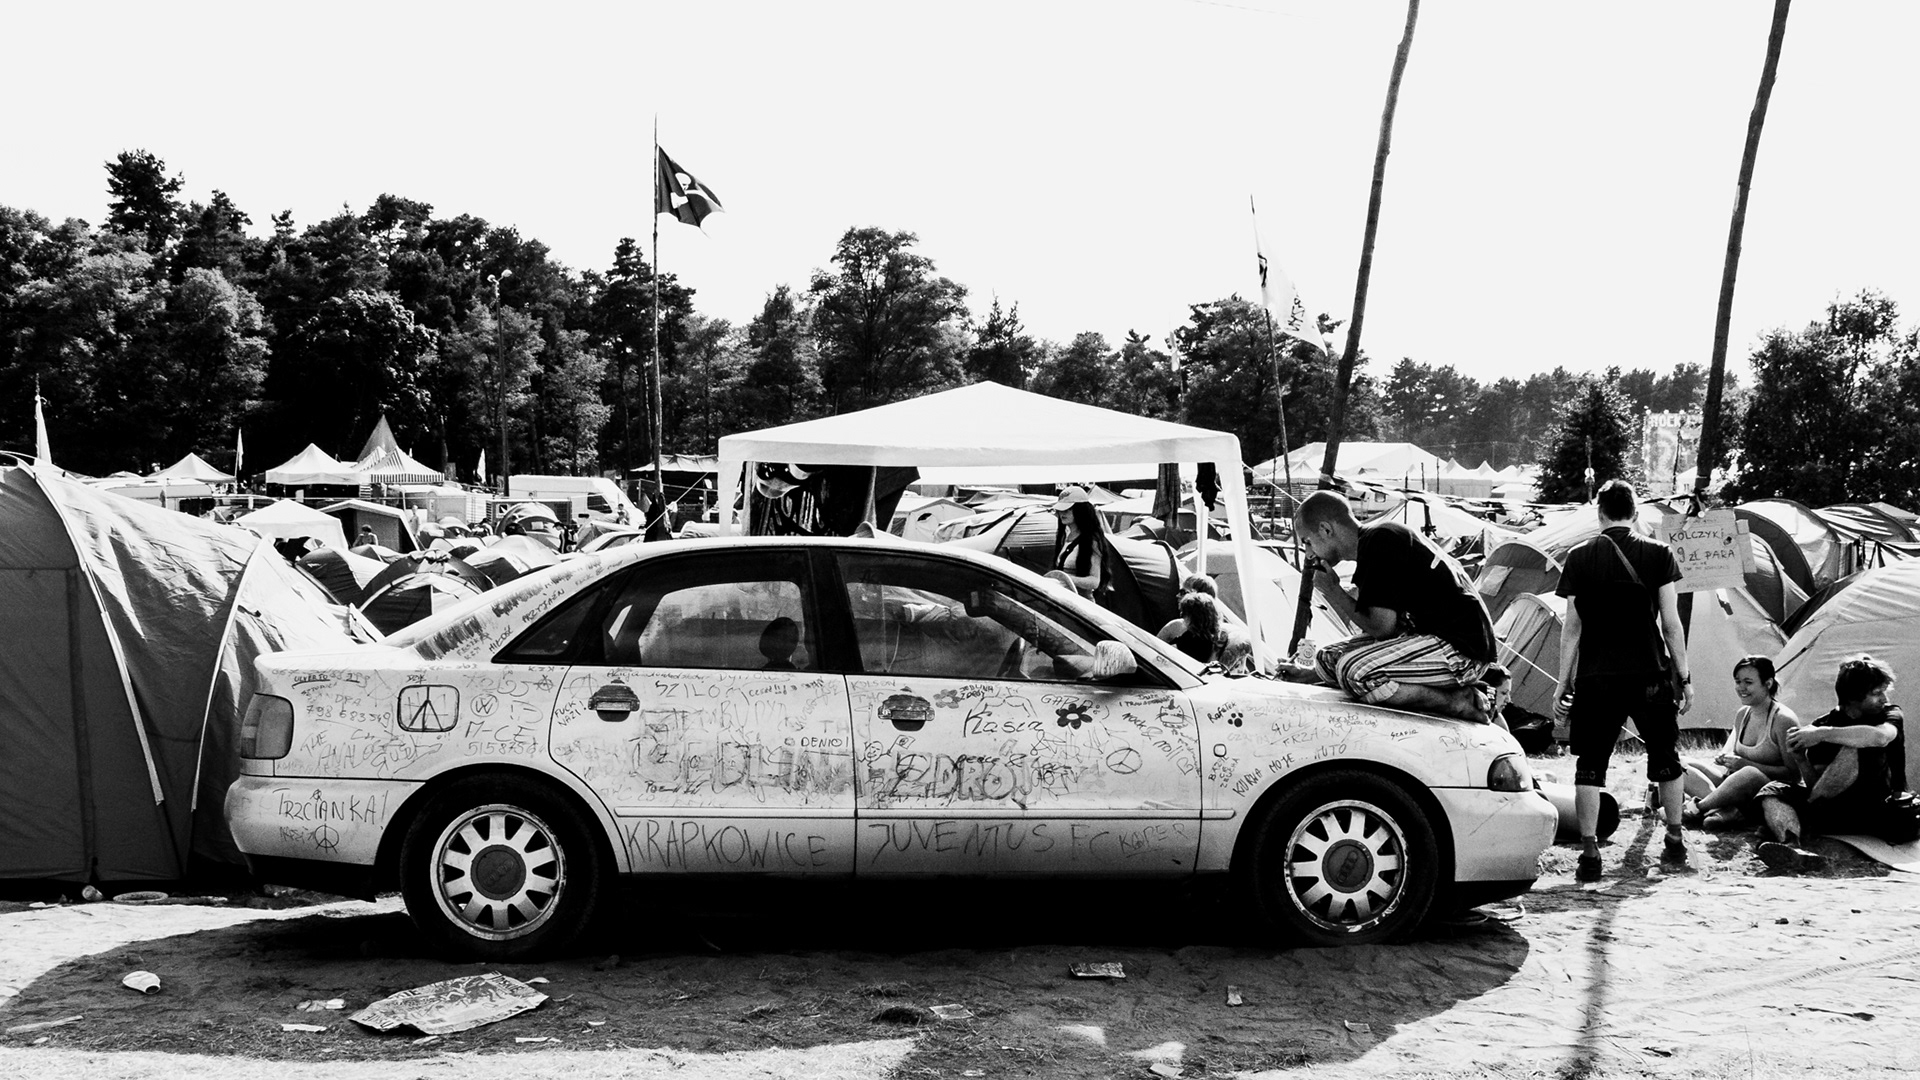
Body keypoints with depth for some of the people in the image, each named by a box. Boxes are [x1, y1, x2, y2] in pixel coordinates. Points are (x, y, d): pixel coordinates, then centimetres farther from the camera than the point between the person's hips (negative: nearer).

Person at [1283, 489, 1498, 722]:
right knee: (1330, 658, 8)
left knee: (1355, 672, -26)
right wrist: (1309, 673, 27)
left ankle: (1462, 703, -15)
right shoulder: (1378, 538, 15)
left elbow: (1382, 627, -20)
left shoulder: (1378, 542, -17)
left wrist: (1333, 591, -5)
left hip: (1462, 649, -10)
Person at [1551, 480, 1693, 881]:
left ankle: (1589, 854, -2)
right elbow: (1671, 623, -1)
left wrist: (1563, 684, 6)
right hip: (1650, 675, 1)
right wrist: (1684, 676, 7)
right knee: (1665, 757, 19)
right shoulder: (1658, 554, 0)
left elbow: (1572, 627, 1)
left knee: (1590, 765, 5)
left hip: (1595, 678, -1)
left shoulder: (1579, 557, 0)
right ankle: (1675, 841, 28)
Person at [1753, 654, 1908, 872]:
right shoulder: (1824, 724, 4)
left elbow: (1880, 737, -30)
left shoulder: (1890, 714, -1)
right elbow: (1816, 784, 0)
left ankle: (1805, 812, -17)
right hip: (1835, 807, 3)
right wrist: (1800, 758, -19)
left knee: (1854, 750, -28)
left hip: (1878, 811, -3)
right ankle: (1793, 847, -51)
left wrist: (1823, 734, -29)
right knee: (1772, 791, -20)